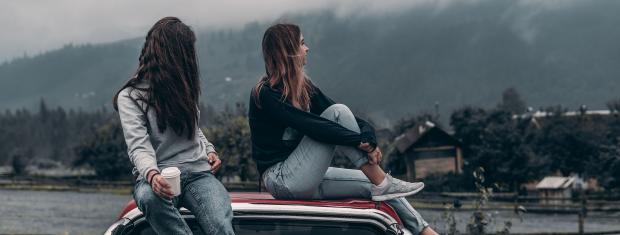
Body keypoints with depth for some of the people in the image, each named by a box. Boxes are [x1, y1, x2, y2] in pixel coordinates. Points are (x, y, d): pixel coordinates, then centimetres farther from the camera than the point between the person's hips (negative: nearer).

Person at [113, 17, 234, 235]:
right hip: (158, 176, -3)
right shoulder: (130, 97, 0)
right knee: (149, 198, -42)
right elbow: (138, 147, -13)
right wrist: (152, 175, -34)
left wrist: (209, 150, 12)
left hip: (198, 172, 4)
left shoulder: (181, 86, 19)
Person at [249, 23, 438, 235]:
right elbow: (311, 126, -26)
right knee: (338, 113, -17)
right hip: (282, 180, -8)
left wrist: (368, 134, -18)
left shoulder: (304, 88, 11)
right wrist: (361, 141, -27)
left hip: (305, 180, 8)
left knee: (371, 183, -3)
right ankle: (382, 183, -15)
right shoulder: (265, 95, -16)